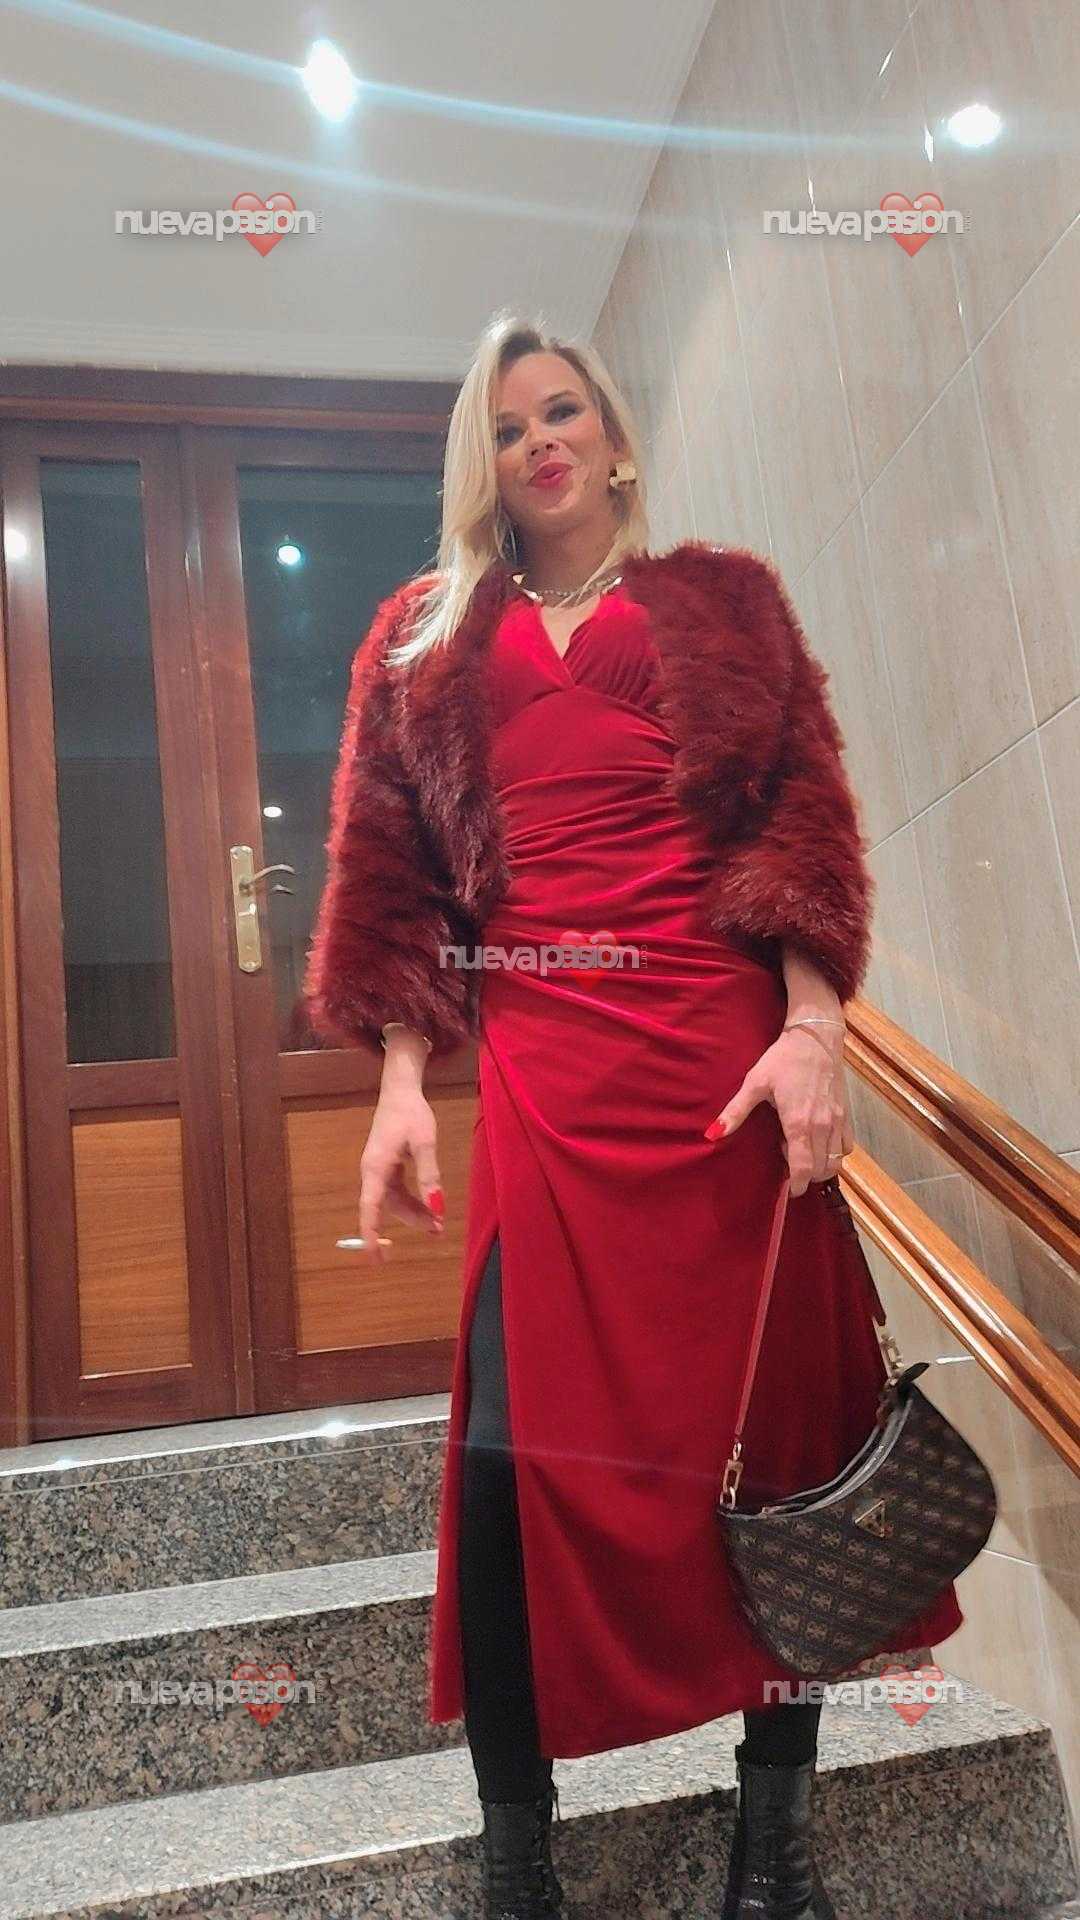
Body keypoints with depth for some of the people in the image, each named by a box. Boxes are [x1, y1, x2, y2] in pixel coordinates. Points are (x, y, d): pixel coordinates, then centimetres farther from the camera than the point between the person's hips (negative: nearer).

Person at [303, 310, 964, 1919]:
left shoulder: (721, 600, 16)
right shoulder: (426, 637, 20)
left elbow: (803, 818, 5)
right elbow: (391, 878, 12)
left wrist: (812, 1032, -9)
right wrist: (402, 1086, 2)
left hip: (726, 1054, 0)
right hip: (536, 1076, 1)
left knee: (771, 1411, 4)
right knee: (513, 1451, -4)